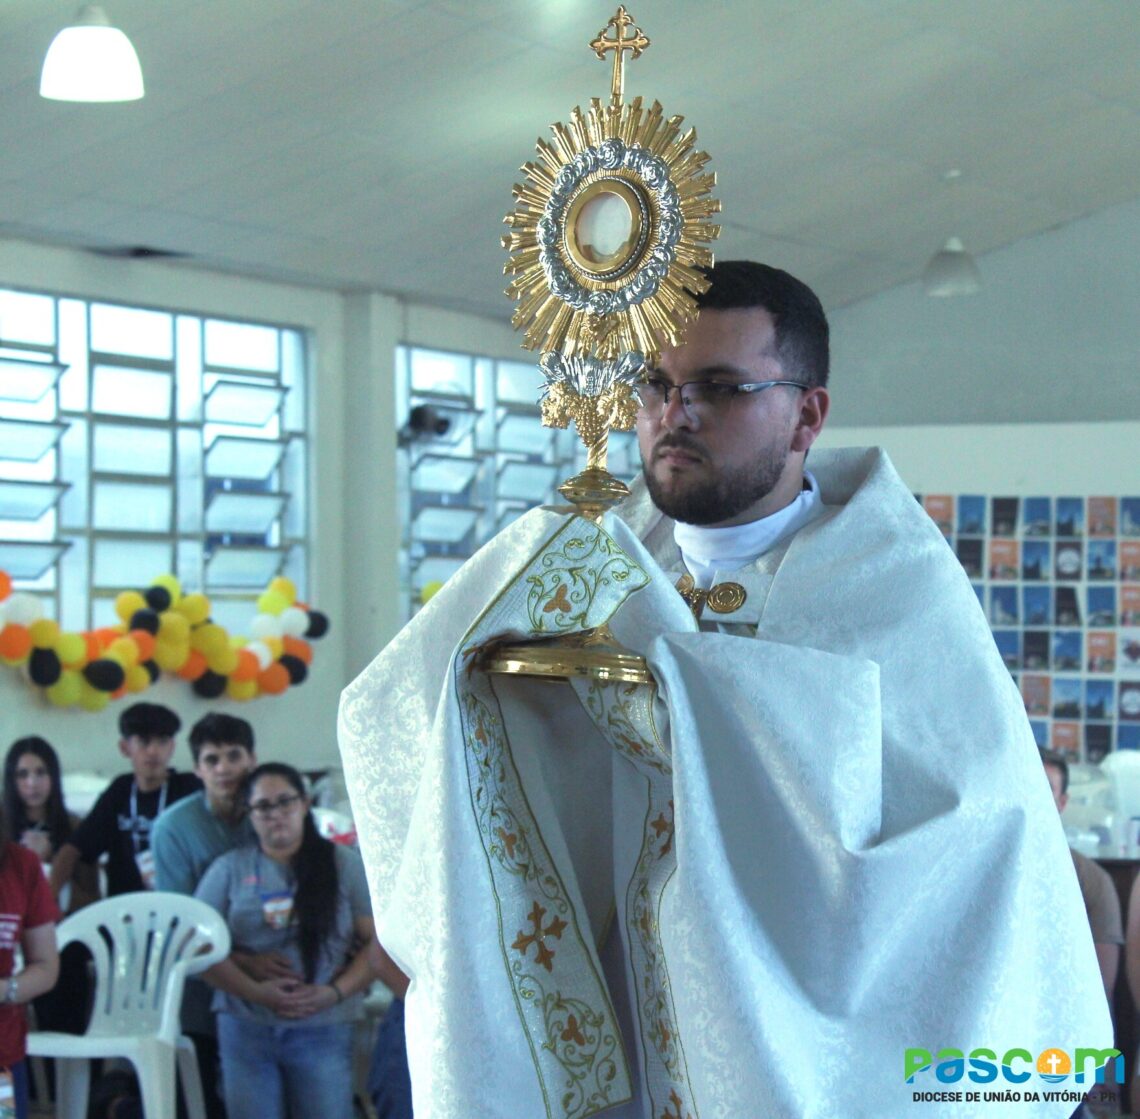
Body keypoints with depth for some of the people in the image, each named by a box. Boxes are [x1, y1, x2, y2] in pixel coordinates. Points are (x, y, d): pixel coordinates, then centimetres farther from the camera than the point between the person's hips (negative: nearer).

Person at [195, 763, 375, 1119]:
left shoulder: (344, 865, 7)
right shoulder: (229, 870, 8)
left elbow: (377, 942, 2)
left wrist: (335, 992, -13)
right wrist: (255, 991, -13)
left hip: (322, 1029, -1)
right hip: (246, 1026, 1)